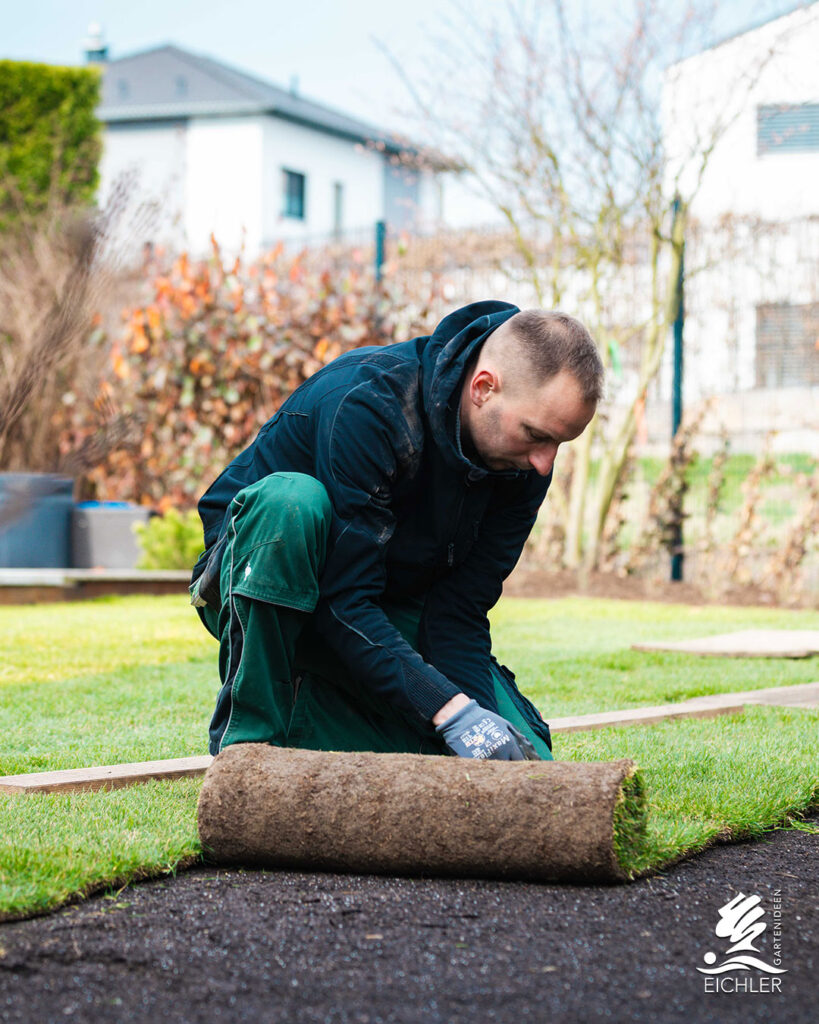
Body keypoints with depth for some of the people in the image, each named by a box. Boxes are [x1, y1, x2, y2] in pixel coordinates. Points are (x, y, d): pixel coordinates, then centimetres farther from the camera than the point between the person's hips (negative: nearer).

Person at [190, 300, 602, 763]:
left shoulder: (525, 459, -12)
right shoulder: (368, 403, -31)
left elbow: (458, 611, -11)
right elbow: (343, 602, -34)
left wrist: (478, 719, -27)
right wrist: (451, 710, -41)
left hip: (393, 616, 6)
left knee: (526, 757, -10)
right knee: (292, 500, -39)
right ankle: (248, 738, -26)